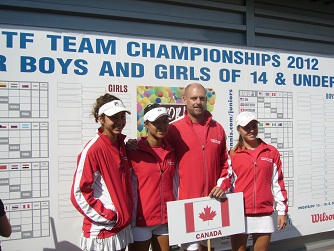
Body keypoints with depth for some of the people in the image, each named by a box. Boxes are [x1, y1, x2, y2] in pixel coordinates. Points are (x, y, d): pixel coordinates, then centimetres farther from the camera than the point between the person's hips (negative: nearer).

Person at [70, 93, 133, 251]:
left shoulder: (121, 144, 5)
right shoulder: (93, 150, -18)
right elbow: (78, 194, -18)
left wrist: (127, 213, 8)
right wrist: (109, 217, -15)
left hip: (123, 227, 7)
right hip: (102, 233, -7)